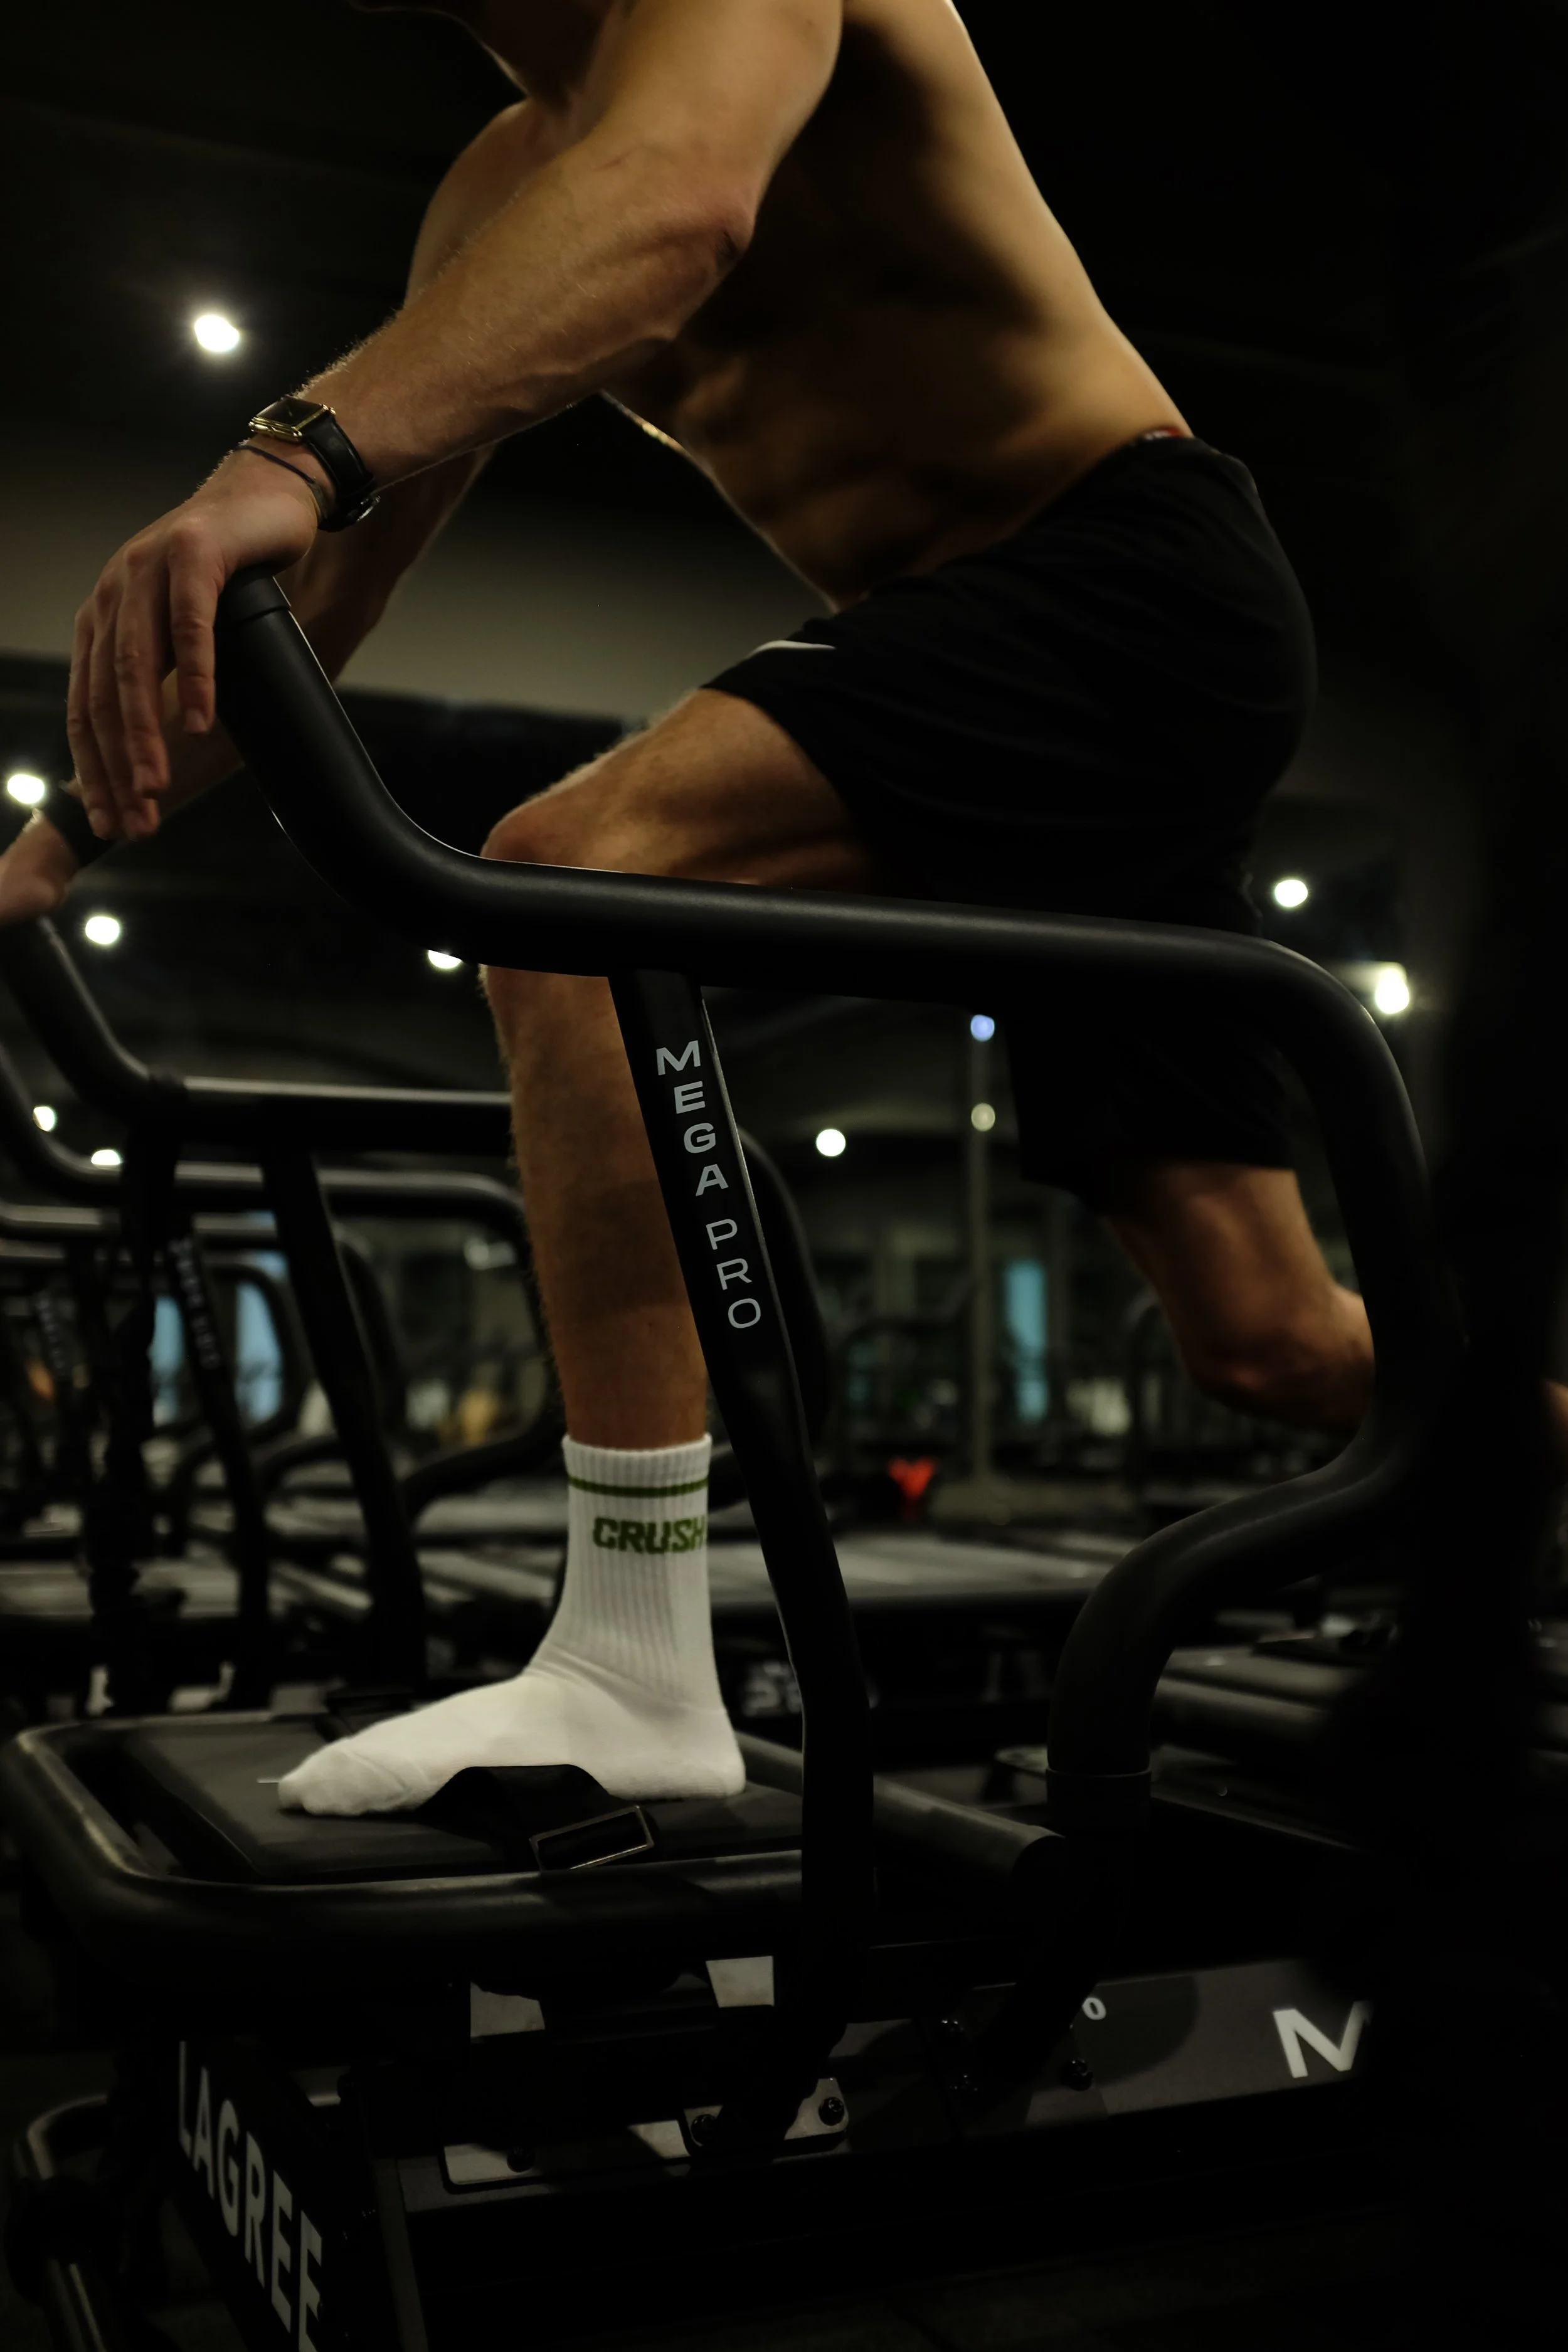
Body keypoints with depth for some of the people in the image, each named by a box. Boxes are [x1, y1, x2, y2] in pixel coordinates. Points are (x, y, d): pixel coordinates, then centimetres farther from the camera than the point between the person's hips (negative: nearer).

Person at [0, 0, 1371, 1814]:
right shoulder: (499, 190, 16)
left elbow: (679, 199, -32)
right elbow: (319, 593, 17)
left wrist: (292, 451, -47)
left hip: (1137, 589, -8)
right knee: (1274, 1345, 5)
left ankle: (636, 1676, -26)